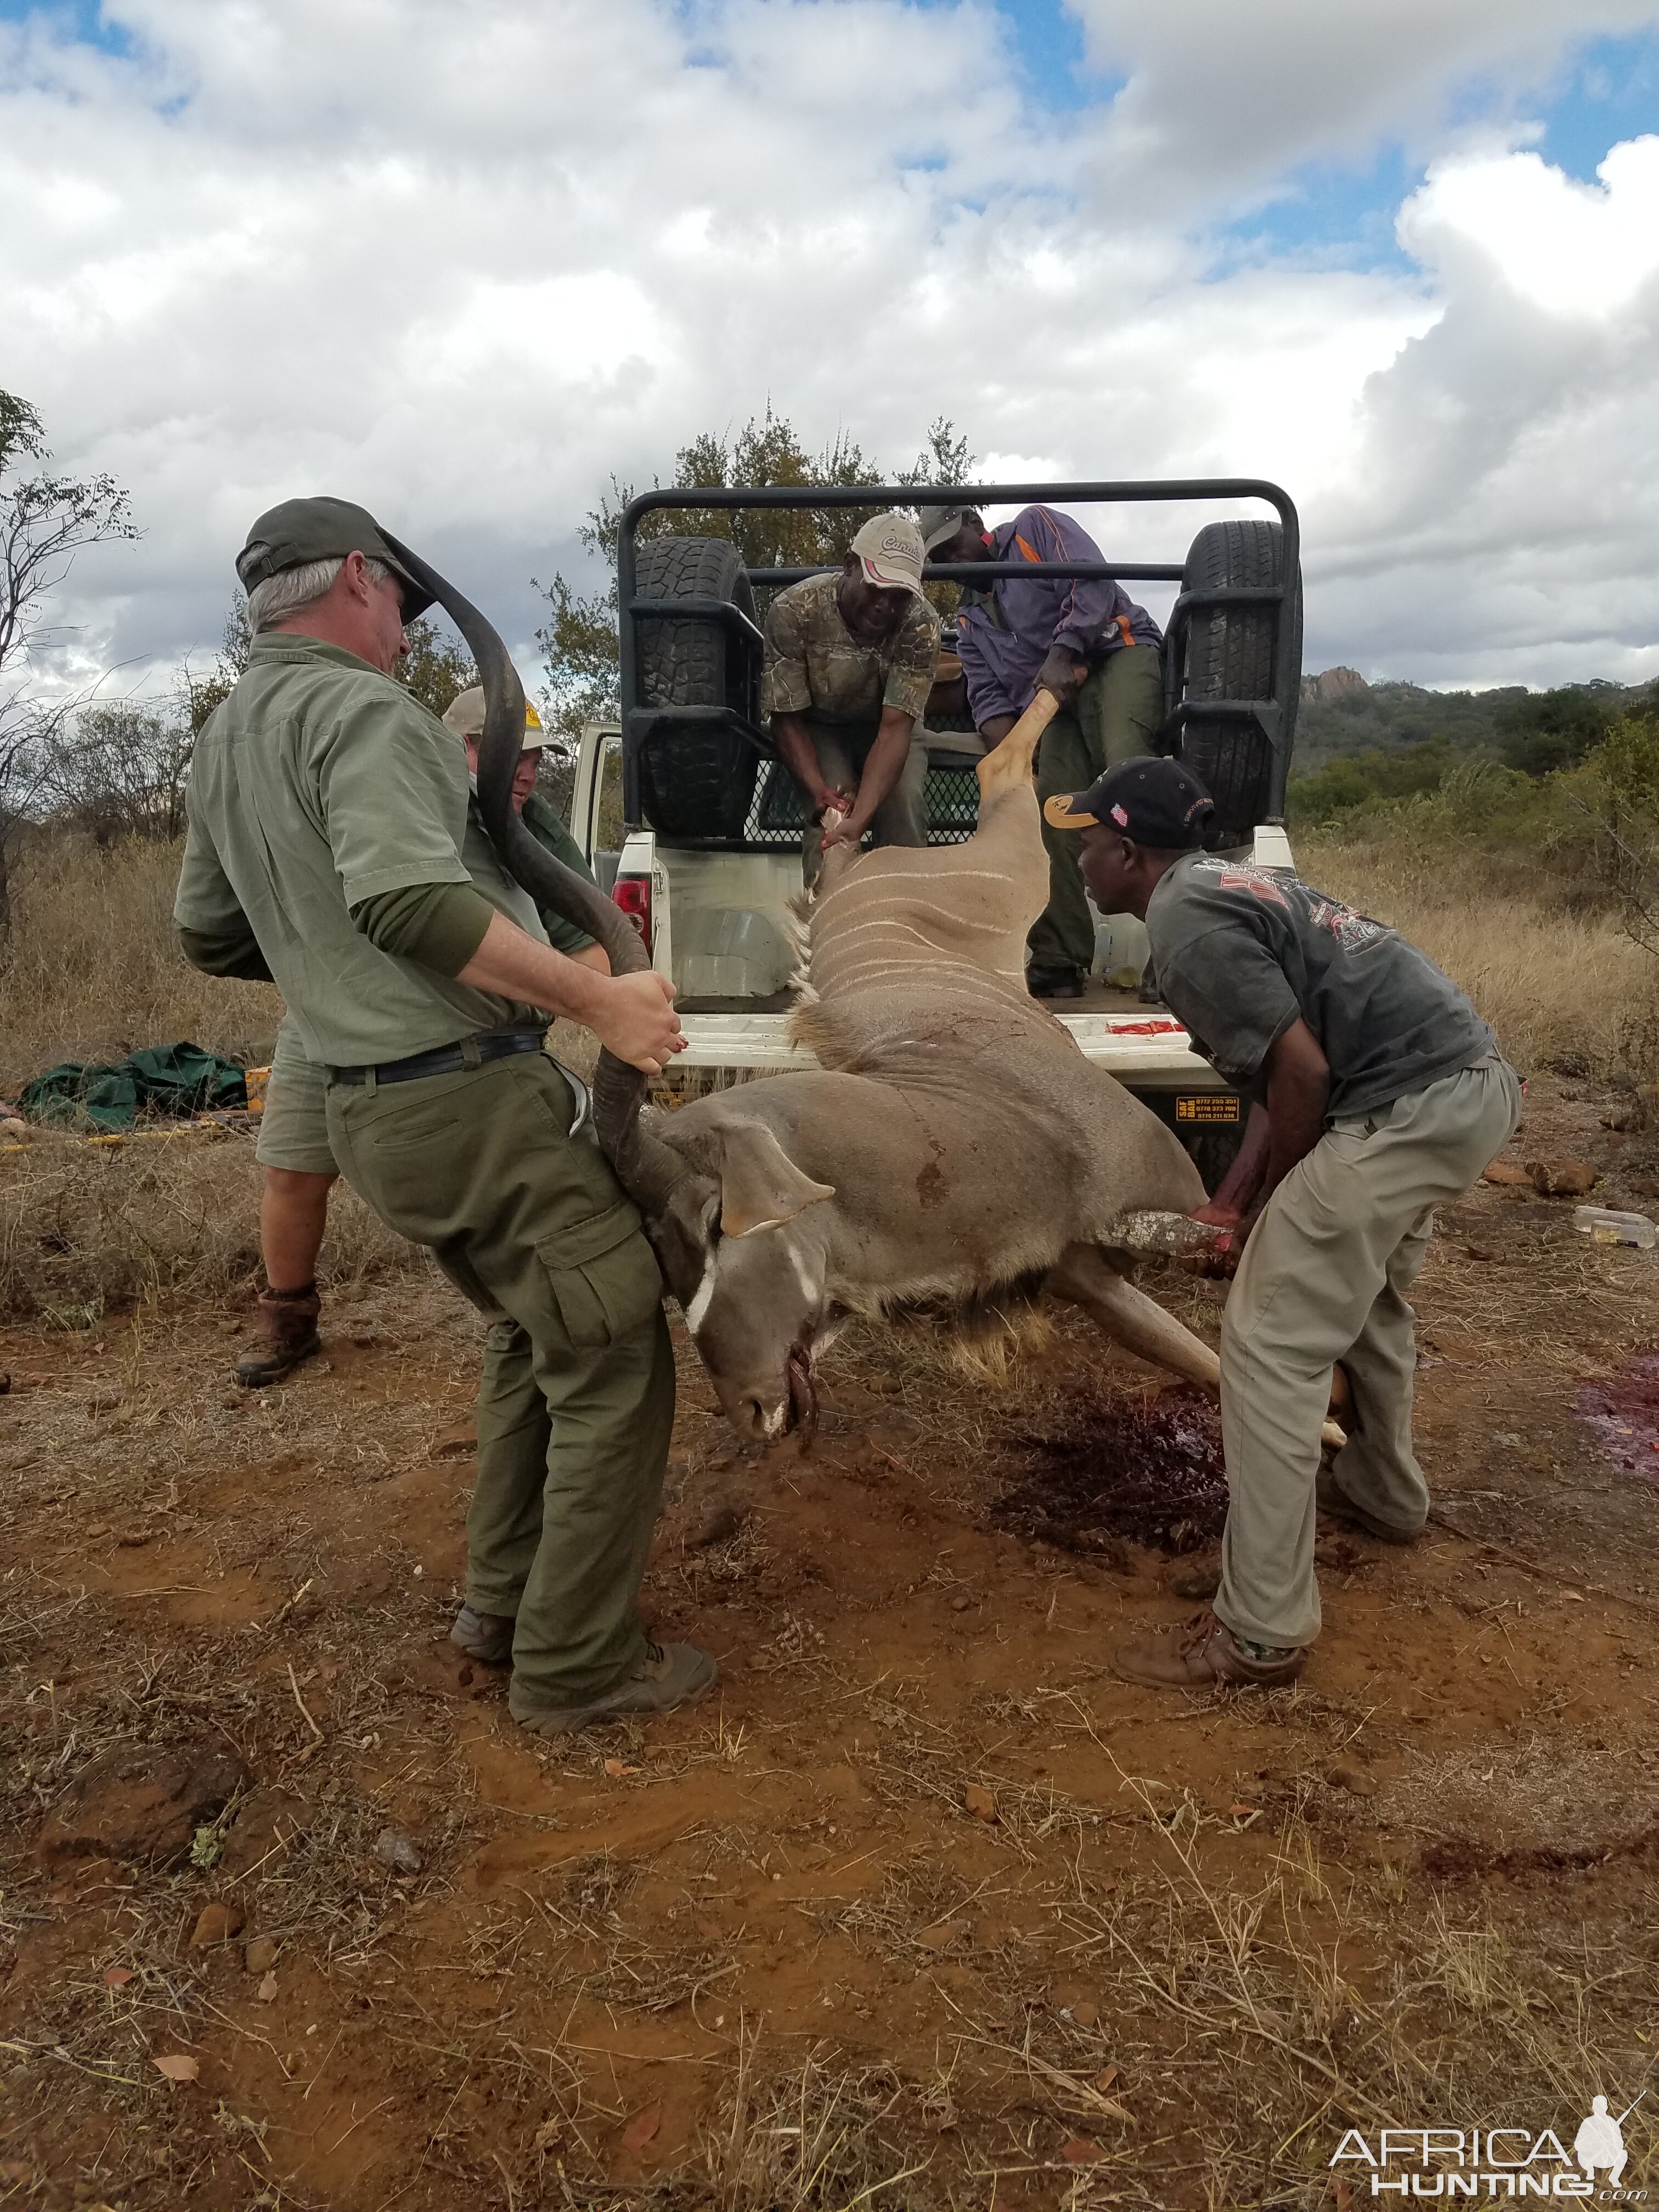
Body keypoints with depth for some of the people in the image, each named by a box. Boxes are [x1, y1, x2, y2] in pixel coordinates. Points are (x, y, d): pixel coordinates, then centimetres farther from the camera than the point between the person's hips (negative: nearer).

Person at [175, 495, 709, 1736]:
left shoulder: (227, 740, 16)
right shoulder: (363, 709, -13)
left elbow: (212, 937, 23)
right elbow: (411, 900, -28)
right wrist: (599, 998, -25)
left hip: (373, 1108, 10)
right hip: (474, 1099, -10)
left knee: (536, 1335, 23)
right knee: (614, 1362, -2)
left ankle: (505, 1605, 31)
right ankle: (578, 1668, 7)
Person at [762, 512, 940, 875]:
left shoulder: (921, 623, -28)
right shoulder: (794, 610, -28)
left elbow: (895, 728, -32)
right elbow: (787, 717, -20)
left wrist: (860, 819, -46)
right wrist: (818, 789, -37)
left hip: (887, 724, 1)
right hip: (819, 726, 0)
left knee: (904, 801, -26)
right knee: (830, 813, -28)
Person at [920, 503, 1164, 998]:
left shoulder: (1036, 527, 11)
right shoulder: (970, 616, 27)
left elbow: (1093, 585, -6)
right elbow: (987, 694, 15)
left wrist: (1062, 654, -18)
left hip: (1118, 654, -6)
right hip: (1053, 701, 6)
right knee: (1051, 817, -13)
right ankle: (1058, 964, -14)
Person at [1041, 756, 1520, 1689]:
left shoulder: (1185, 918, -12)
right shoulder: (1225, 884, 19)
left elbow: (1302, 1073, -17)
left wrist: (1271, 1202, -2)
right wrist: (1238, 1197, 14)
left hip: (1408, 1106, -11)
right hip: (1476, 1080, 11)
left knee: (1273, 1347, -6)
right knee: (1366, 1291, 31)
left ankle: (1262, 1633, 1)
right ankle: (1385, 1491, 52)